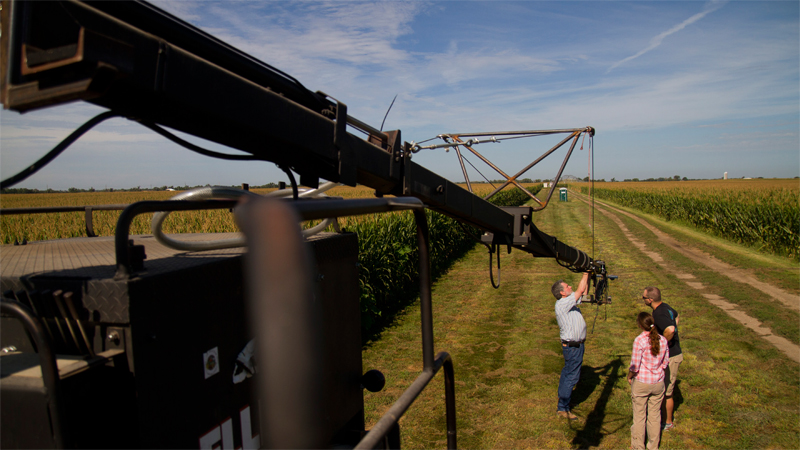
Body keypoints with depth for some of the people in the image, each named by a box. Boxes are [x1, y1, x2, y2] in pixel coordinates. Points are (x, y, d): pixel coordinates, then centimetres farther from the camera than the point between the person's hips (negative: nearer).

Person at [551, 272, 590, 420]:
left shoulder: (569, 301, 6)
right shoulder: (562, 304, -22)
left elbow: (583, 292, 15)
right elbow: (580, 291, -22)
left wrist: (587, 275, 5)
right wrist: (585, 273, -14)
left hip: (576, 345, 10)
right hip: (572, 346, -10)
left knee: (568, 372, 21)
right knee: (571, 376, -2)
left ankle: (563, 397, 36)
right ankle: (562, 408, 6)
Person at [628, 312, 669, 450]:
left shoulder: (639, 340, -20)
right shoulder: (663, 340, -5)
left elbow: (635, 366, -16)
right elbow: (666, 363, 4)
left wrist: (629, 376, 1)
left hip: (641, 383, -4)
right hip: (658, 383, 4)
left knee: (639, 416, 11)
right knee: (655, 415, 17)